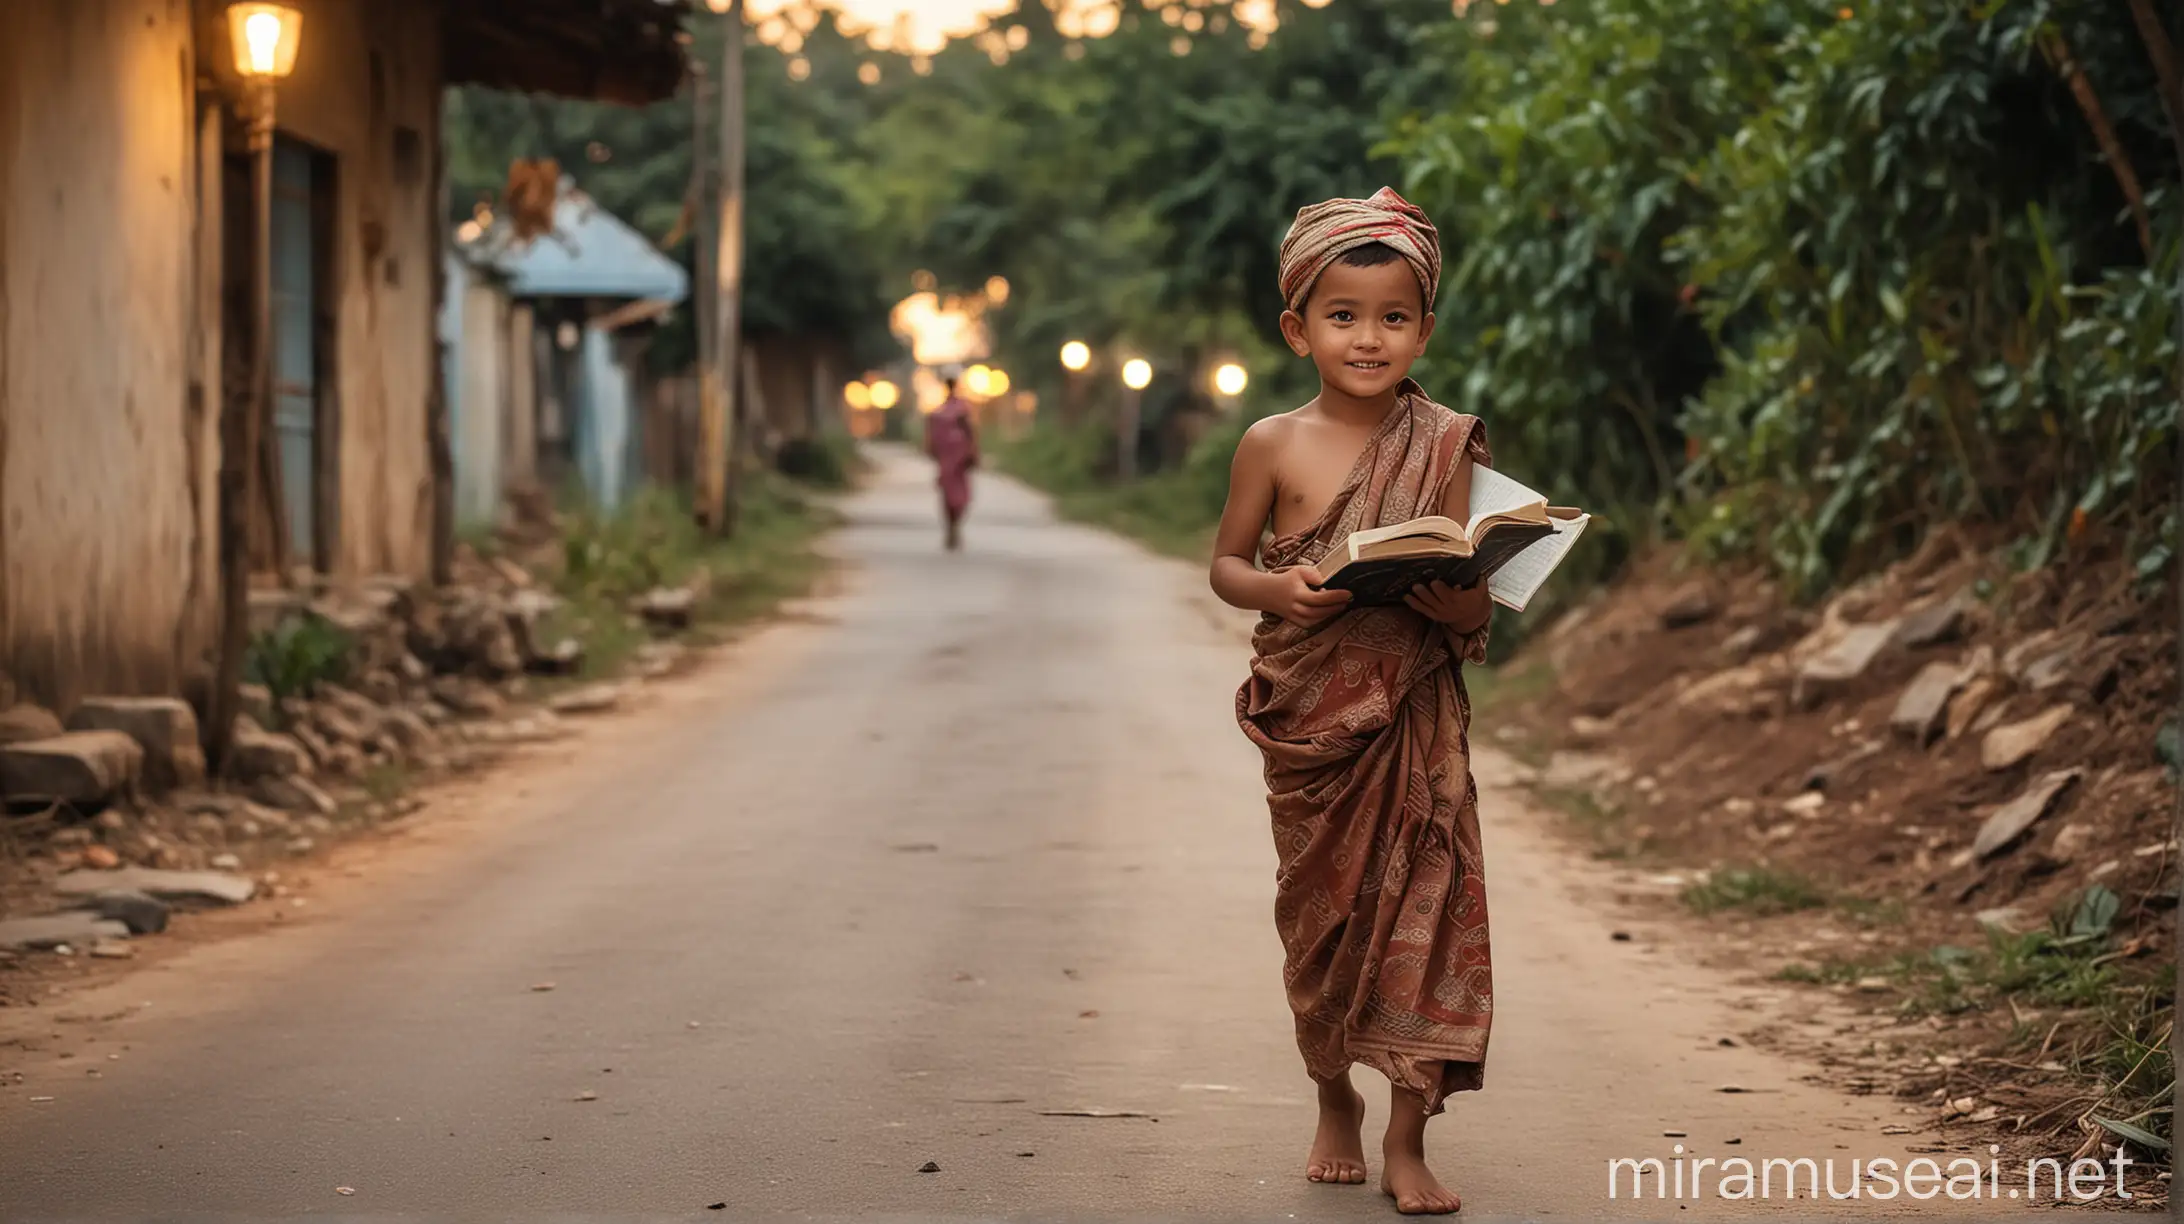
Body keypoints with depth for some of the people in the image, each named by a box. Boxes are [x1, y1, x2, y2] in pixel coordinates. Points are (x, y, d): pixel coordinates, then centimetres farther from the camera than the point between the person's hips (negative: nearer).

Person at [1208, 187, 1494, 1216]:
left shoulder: (1445, 445, 0)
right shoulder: (1274, 446, -1)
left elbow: (1474, 606, 1)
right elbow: (1226, 563, 7)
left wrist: (1430, 582, -21)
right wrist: (1277, 589, -13)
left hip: (1416, 718, 0)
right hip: (1307, 716, 0)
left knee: (1423, 904, -5)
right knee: (1321, 910, 11)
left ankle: (1407, 1139, 3)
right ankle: (1335, 1104, 33)